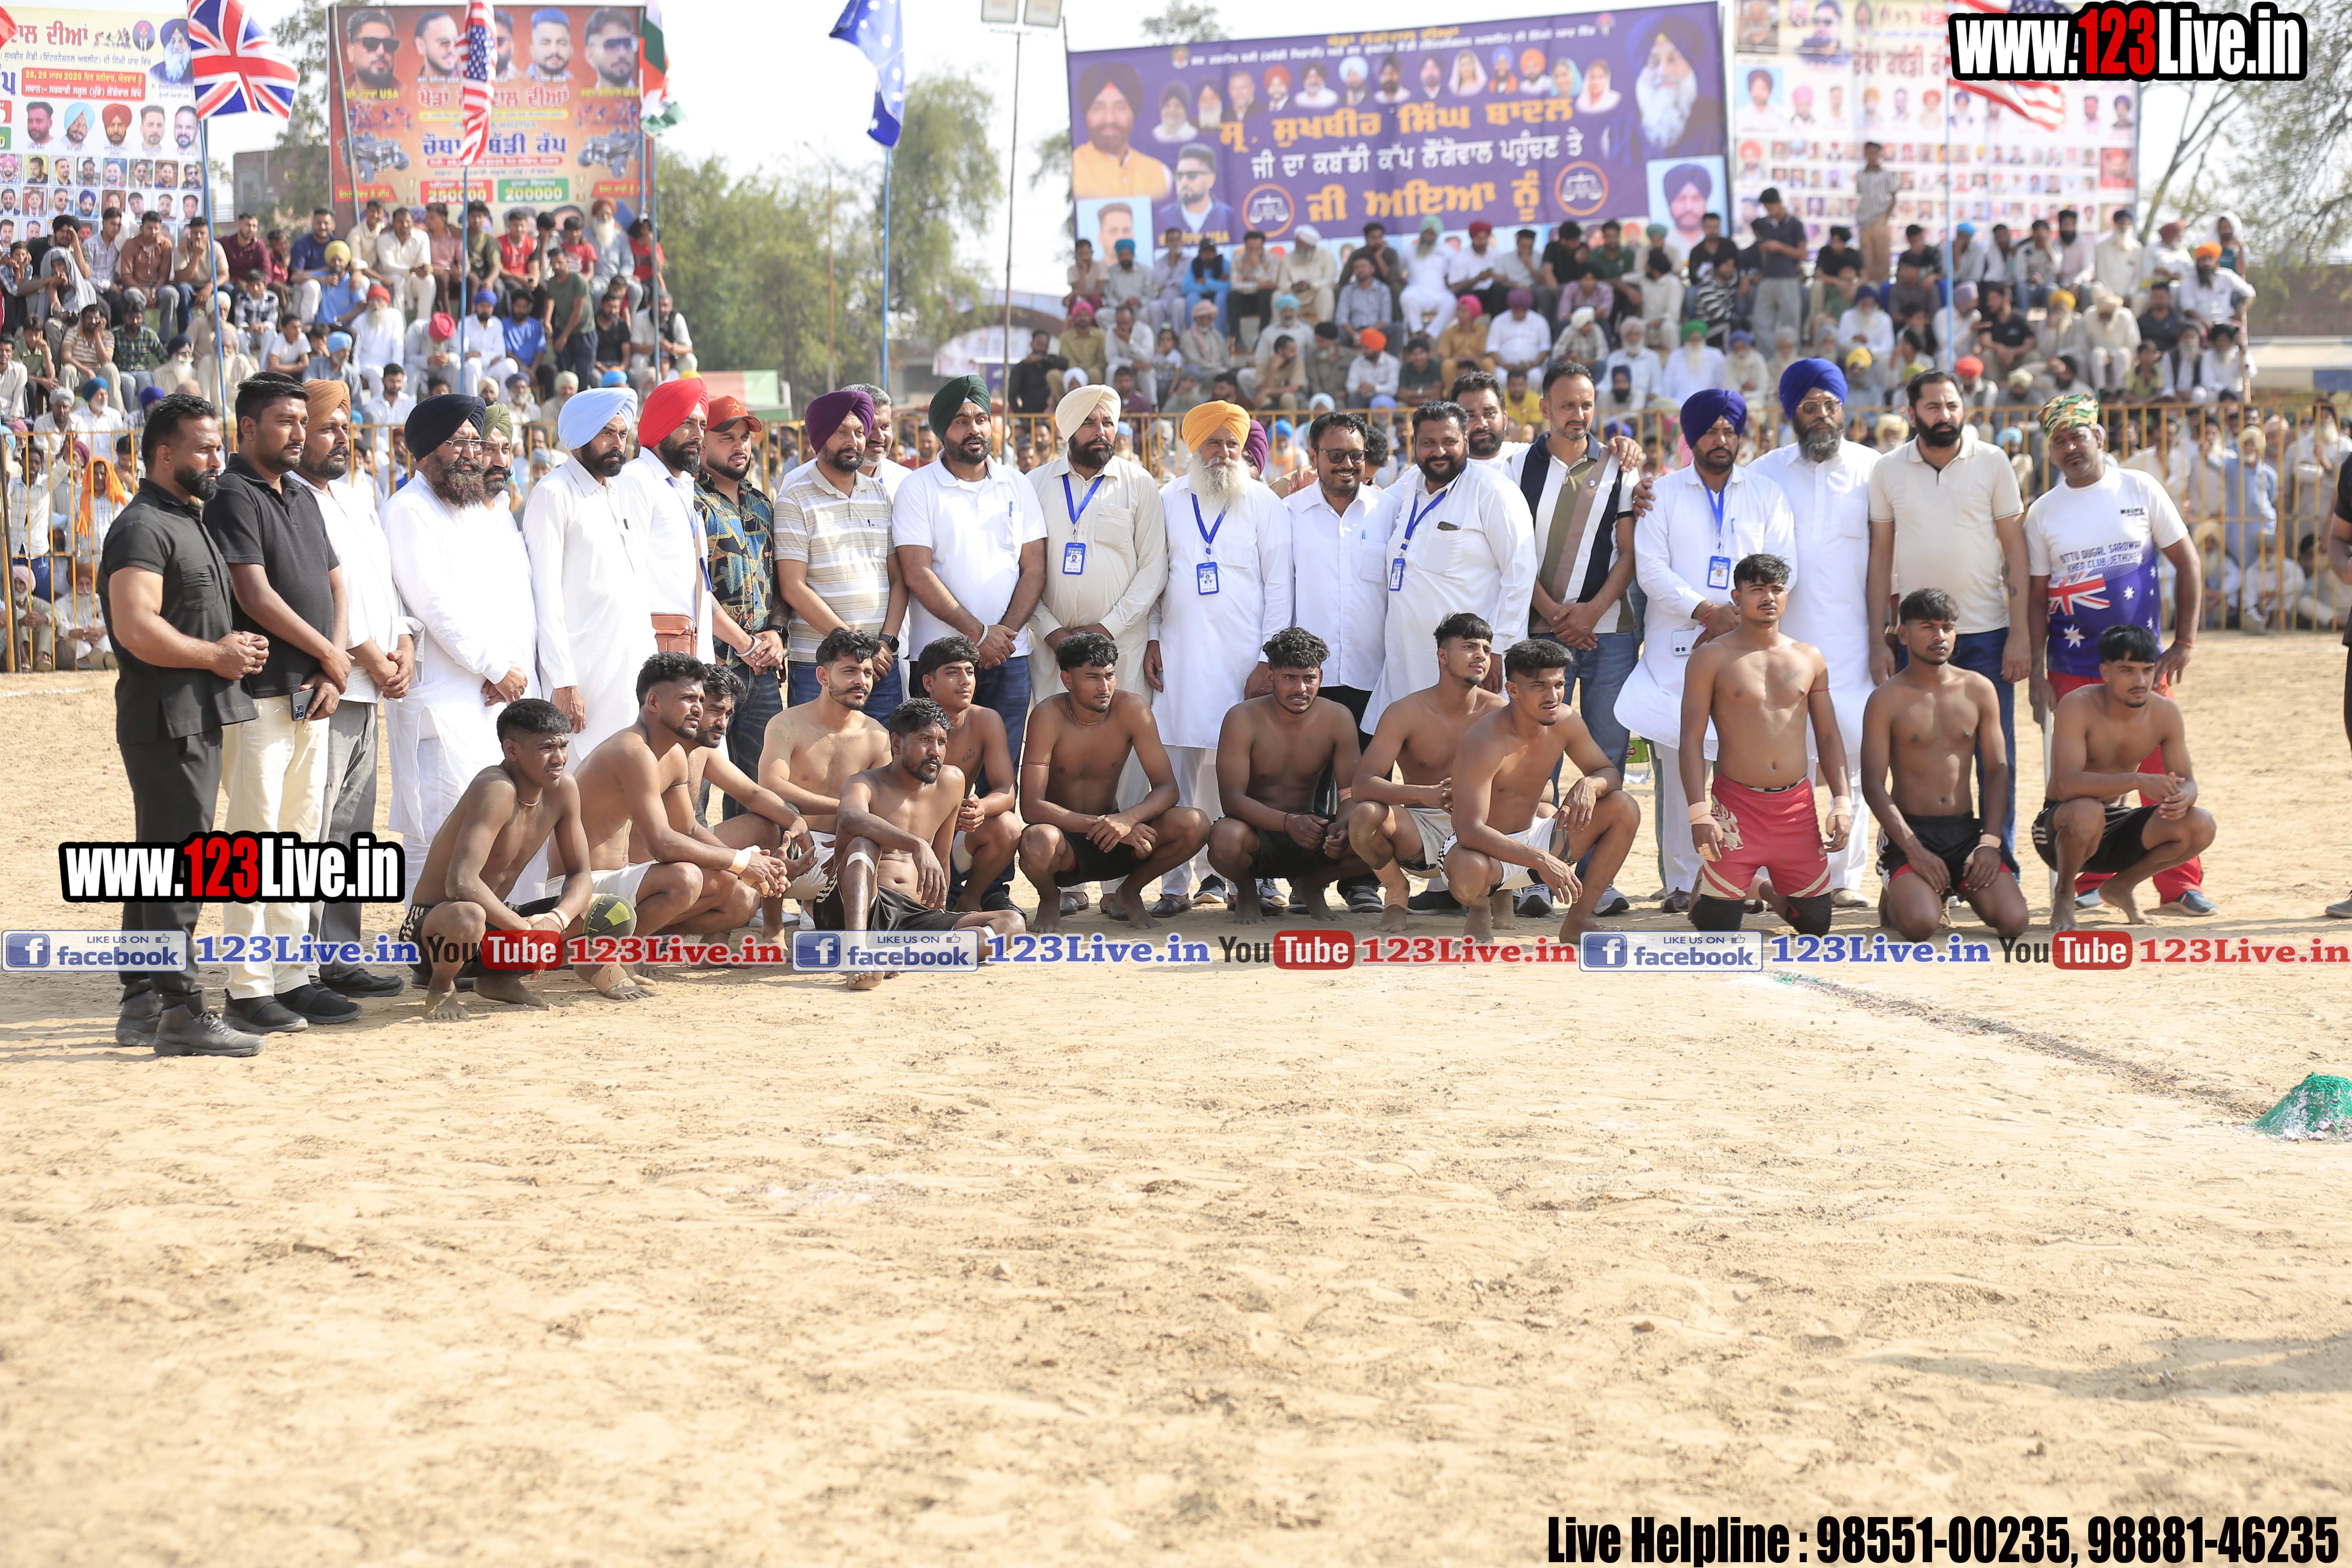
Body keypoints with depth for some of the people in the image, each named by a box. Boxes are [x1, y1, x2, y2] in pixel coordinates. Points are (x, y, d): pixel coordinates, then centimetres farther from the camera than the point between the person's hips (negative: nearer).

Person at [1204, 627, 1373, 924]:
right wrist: (1288, 822, -38)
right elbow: (1232, 797, -21)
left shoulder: (1337, 719, -4)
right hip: (1257, 830, -3)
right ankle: (1246, 891, 1)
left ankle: (1311, 884, 10)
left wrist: (1342, 825, -31)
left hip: (1310, 834, 3)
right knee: (1225, 839, -40)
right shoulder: (1243, 719, -13)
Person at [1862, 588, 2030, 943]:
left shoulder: (1978, 690, 7)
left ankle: (1963, 889, 15)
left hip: (1967, 828, 3)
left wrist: (1990, 842, -6)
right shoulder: (1886, 700, -4)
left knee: (2012, 922, -18)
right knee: (1921, 925, -28)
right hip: (1911, 829, -3)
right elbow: (1873, 785, -8)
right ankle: (1895, 895, 8)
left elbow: (1998, 770, 7)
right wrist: (1914, 850, -17)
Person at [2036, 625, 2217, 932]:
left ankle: (2121, 886, 9)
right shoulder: (2078, 706, -22)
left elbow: (2188, 783, -2)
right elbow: (2067, 785, -34)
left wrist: (2182, 799, -28)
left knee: (2200, 825, -17)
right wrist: (2139, 781, -43)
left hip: (2117, 830, 5)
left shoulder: (2165, 713, -6)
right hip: (2061, 828, -5)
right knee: (2088, 811, -40)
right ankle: (2064, 893, -7)